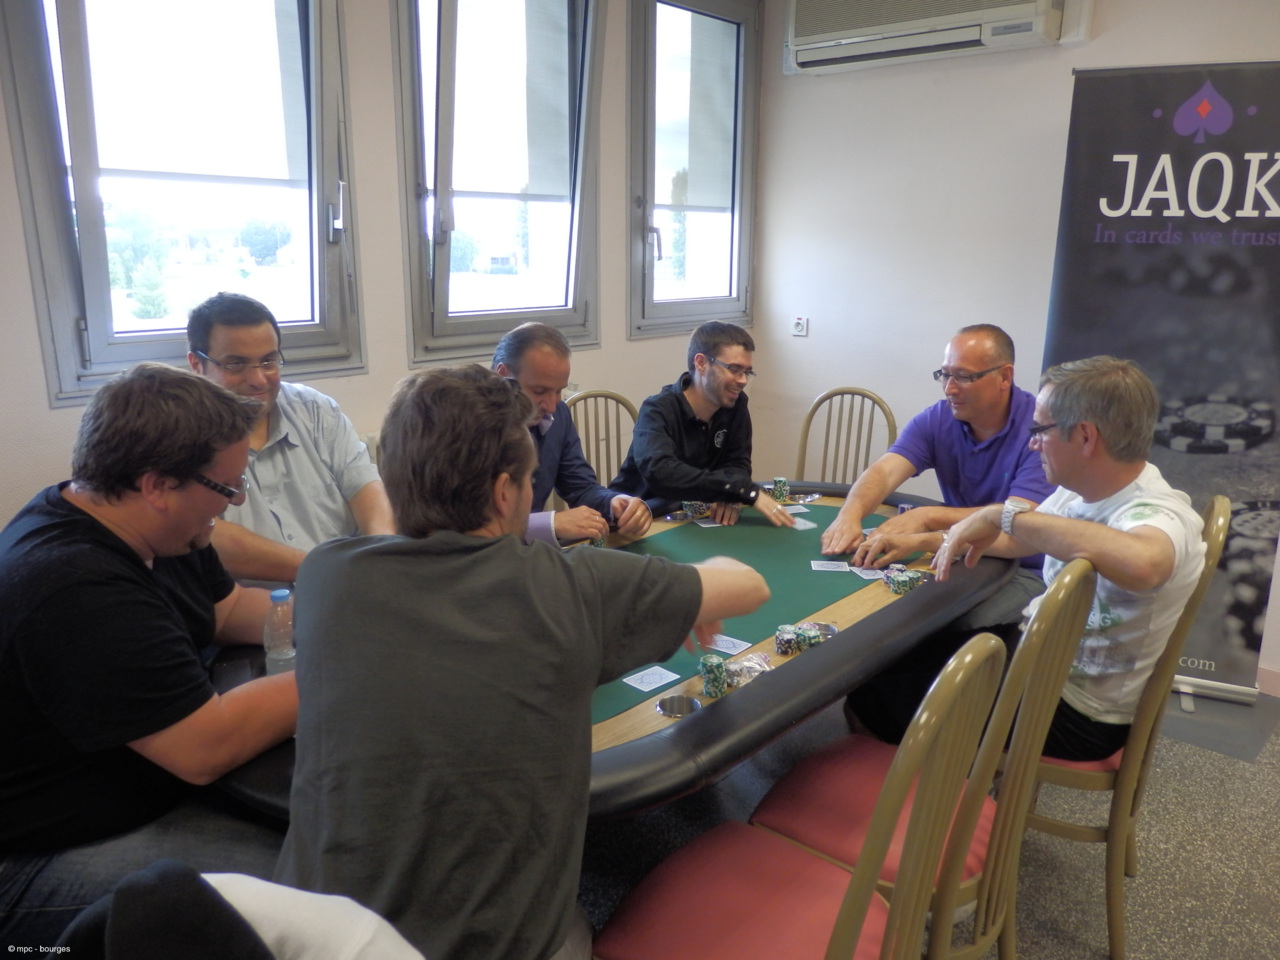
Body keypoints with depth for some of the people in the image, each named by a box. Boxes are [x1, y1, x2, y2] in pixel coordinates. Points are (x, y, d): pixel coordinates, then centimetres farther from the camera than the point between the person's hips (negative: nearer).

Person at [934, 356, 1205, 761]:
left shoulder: (1156, 515, -30)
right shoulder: (1080, 491, -4)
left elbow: (1140, 563, -56)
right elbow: (1019, 540, 13)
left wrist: (1003, 514, -44)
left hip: (1076, 713, -8)